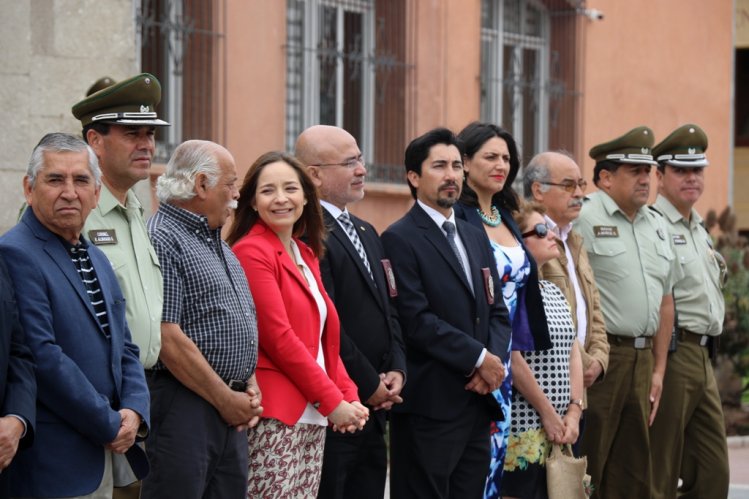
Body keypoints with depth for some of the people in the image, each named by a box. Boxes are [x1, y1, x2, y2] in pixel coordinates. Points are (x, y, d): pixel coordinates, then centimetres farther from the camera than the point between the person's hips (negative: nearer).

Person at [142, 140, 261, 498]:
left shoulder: (218, 245, 20)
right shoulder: (162, 240, -11)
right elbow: (168, 338, -17)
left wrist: (250, 387, 8)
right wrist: (226, 400, -12)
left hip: (232, 410, 9)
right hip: (183, 404, -9)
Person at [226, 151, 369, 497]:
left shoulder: (306, 255, 17)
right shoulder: (251, 252, -9)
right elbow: (279, 338, -14)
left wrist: (348, 396, 2)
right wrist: (332, 401, -11)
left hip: (313, 416, 8)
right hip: (275, 417, -8)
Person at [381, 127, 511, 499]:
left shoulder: (476, 237, 19)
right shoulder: (400, 239, -6)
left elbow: (497, 312, 17)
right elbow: (416, 319, -15)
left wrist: (493, 363, -3)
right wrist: (480, 359, -13)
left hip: (477, 400, 7)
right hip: (430, 406, -7)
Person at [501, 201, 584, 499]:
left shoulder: (555, 293, 16)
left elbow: (573, 355, 14)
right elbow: (512, 359, -16)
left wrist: (574, 411, 1)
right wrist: (548, 414, -12)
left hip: (562, 428, 8)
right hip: (523, 429, -8)